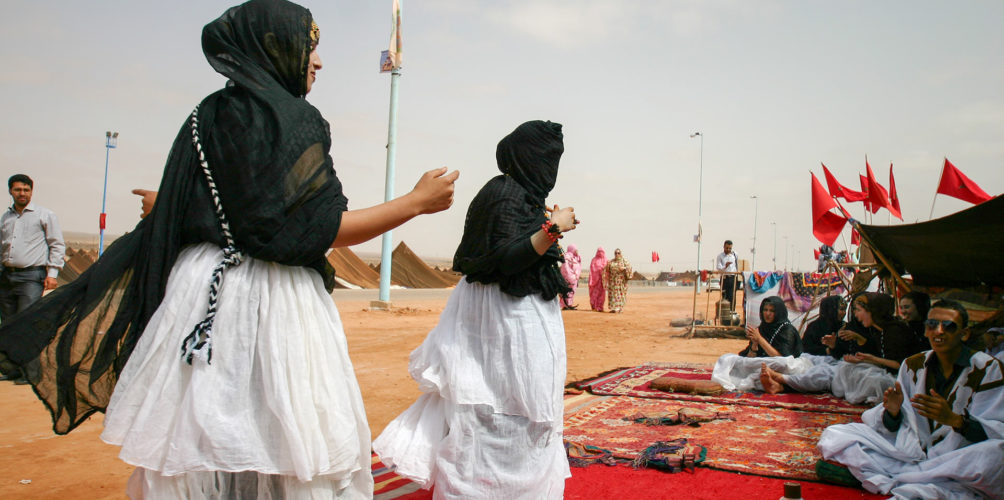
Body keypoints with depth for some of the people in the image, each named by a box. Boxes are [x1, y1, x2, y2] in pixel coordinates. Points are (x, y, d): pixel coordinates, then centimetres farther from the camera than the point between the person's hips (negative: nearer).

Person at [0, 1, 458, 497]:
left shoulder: (206, 115, 15)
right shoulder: (290, 116, -9)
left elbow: (171, 218, 18)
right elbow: (315, 228, -16)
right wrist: (417, 201, -9)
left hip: (202, 288, 9)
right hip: (272, 300, -8)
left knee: (200, 442, 13)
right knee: (294, 453, -1)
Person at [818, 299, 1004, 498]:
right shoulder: (913, 365, 8)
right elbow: (894, 427, 9)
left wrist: (954, 419, -30)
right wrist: (893, 412, -15)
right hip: (909, 451, 4)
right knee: (833, 436, -12)